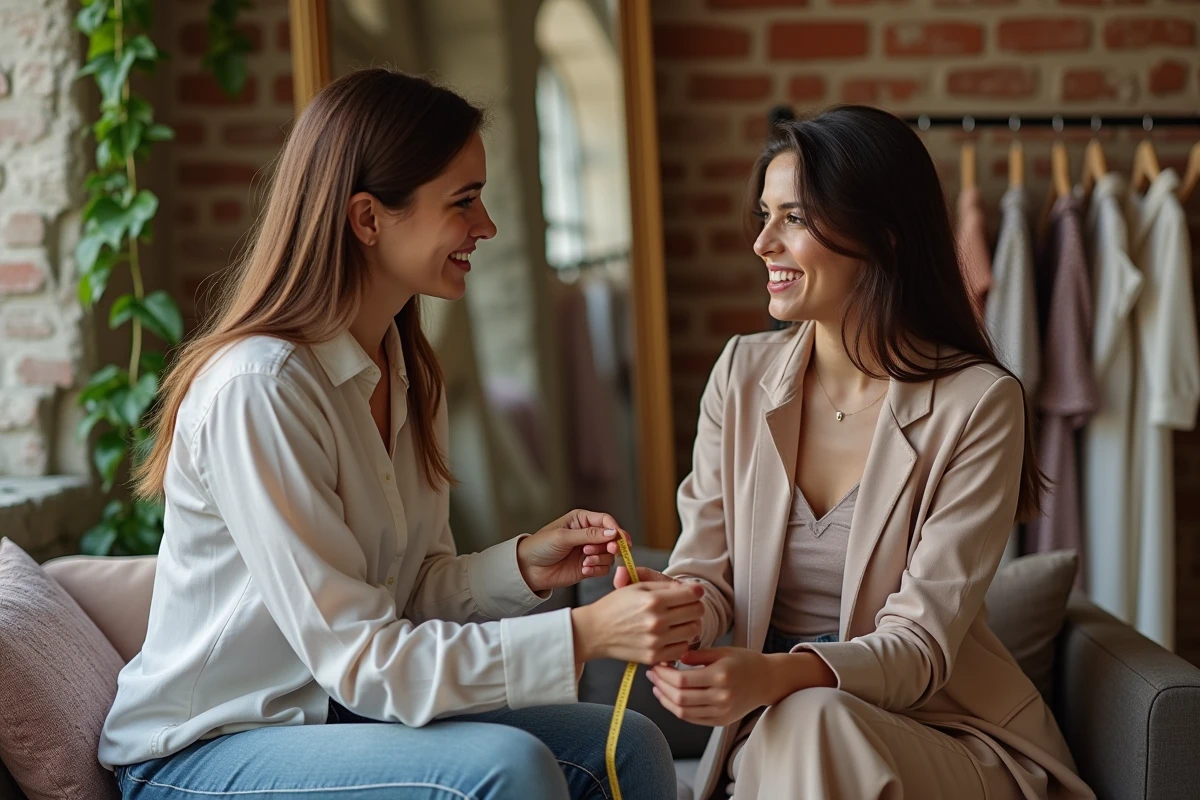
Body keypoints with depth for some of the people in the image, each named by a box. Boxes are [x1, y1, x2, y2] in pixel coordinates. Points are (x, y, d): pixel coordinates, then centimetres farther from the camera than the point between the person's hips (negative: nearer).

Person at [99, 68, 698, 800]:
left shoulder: (407, 370, 4)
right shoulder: (258, 389, -24)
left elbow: (413, 589, 7)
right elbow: (355, 657, -25)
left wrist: (523, 567, -12)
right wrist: (582, 636, -29)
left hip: (341, 714, 8)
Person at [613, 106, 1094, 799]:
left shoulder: (979, 403, -11)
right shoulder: (742, 373, 3)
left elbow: (922, 641, -15)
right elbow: (707, 573, -1)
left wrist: (776, 676, -34)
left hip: (945, 734, -3)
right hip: (769, 735, 3)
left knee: (811, 724, -33)